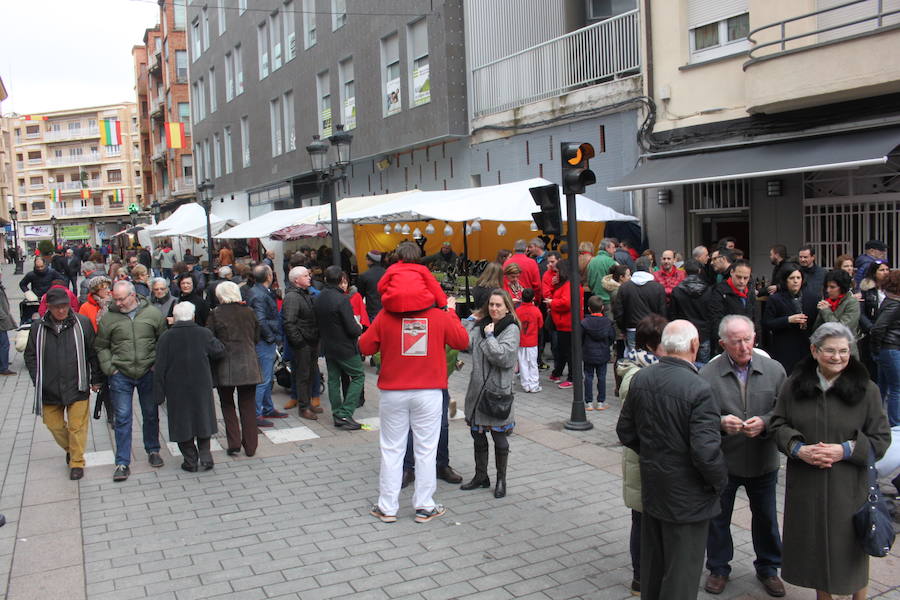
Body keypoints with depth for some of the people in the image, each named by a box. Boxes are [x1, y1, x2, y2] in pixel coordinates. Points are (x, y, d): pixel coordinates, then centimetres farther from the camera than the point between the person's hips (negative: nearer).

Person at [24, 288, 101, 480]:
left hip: (77, 387, -2)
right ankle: (70, 449, 40)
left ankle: (77, 462, 17)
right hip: (49, 390, 3)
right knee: (54, 425, 13)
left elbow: (93, 353, 2)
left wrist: (95, 379, 3)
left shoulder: (82, 323, -4)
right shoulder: (38, 327, 1)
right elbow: (30, 356, 10)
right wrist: (38, 380, 2)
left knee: (77, 427, 1)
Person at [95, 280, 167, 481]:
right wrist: (109, 369, -4)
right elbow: (101, 347, 6)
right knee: (122, 418, 1)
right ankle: (122, 463, 8)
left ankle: (153, 451, 32)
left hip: (148, 374, 1)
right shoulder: (108, 318, -2)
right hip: (121, 376, -1)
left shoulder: (152, 314, -1)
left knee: (151, 415, 13)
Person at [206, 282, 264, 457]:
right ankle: (250, 446, 12)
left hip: (225, 366, -2)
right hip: (248, 364, 2)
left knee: (227, 404, 14)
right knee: (248, 405, 9)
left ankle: (234, 442, 6)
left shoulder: (216, 314, -6)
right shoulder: (249, 312, 3)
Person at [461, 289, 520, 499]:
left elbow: (503, 356, -19)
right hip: (478, 391, 5)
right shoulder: (479, 326, 9)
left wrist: (489, 336, -13)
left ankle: (501, 479, 23)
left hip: (499, 392, -5)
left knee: (500, 438, 7)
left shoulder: (511, 329, -8)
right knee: (478, 436, 15)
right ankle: (481, 477, 32)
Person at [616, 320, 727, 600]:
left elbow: (625, 431, 4)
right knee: (681, 574, 9)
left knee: (652, 563, 23)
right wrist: (720, 480, -6)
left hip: (651, 487, 6)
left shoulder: (640, 378, -5)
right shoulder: (698, 389, -24)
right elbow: (706, 451, -25)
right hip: (687, 495, -6)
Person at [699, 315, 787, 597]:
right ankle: (719, 568, 35)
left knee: (766, 517, 19)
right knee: (718, 517, 13)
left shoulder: (774, 370, -5)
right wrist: (721, 423, -30)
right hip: (722, 460, -1)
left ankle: (768, 567, 41)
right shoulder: (708, 373, -12)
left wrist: (764, 423, -23)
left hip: (763, 460, 2)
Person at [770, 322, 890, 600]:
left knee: (848, 547, 8)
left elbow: (881, 438, -2)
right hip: (805, 484, 2)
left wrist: (845, 450, -17)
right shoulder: (795, 384, 0)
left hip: (848, 486, -2)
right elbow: (777, 423, 4)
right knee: (814, 545, 14)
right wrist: (798, 449, -13)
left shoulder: (866, 389, -5)